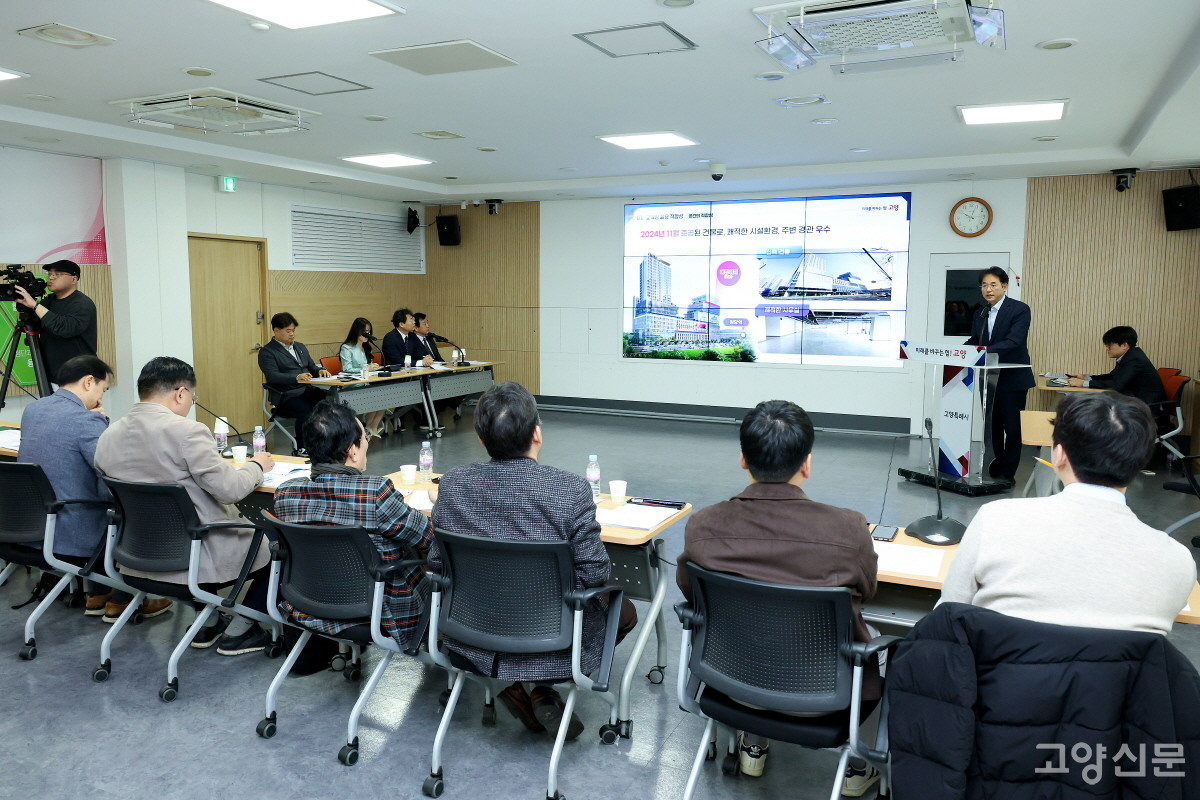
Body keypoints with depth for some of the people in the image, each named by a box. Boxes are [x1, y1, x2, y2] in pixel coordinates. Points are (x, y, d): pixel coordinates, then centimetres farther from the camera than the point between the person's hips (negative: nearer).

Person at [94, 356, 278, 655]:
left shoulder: (107, 436, 0)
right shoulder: (186, 431, -23)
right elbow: (230, 489, -22)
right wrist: (256, 466, -3)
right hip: (195, 558, -7)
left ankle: (207, 622, 34)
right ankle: (239, 632, 17)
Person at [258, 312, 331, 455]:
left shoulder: (300, 347, 26)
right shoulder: (267, 352, 2)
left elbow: (311, 367, 29)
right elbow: (272, 376, -12)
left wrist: (319, 371, 3)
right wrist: (297, 377, -29)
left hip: (309, 390, 6)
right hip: (287, 396, -6)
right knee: (308, 410, -36)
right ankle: (300, 450, -23)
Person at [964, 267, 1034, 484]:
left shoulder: (1020, 309, -9)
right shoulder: (979, 314, 9)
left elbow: (1013, 342, -21)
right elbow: (974, 342, 9)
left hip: (1012, 377, -5)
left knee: (1012, 425, 1)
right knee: (993, 423, 13)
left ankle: (1007, 472, 10)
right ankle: (998, 464, 26)